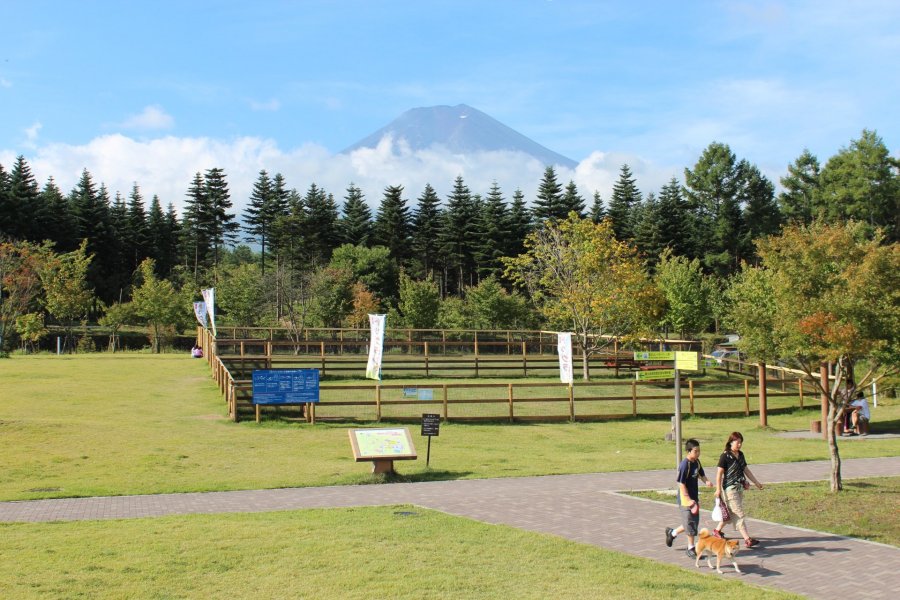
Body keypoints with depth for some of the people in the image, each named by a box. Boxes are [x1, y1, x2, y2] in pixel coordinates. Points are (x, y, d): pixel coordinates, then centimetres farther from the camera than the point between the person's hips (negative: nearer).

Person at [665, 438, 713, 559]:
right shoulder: (685, 464, -21)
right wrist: (688, 500, -24)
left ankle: (672, 533, 35)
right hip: (686, 499, -8)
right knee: (691, 523, -1)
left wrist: (706, 481, -3)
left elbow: (701, 474, 20)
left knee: (694, 522, 16)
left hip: (694, 498, 8)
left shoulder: (697, 462, 4)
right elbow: (681, 484, -21)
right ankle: (691, 549, 12)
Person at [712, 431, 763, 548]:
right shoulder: (725, 456, -12)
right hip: (730, 488, -8)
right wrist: (718, 489, -15)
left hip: (739, 488, 8)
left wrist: (756, 482, 17)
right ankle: (747, 539, -10)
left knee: (731, 512, 16)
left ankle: (717, 530, 33)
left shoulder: (740, 455, 11)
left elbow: (746, 470, 19)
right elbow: (719, 473, -12)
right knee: (738, 514, -8)